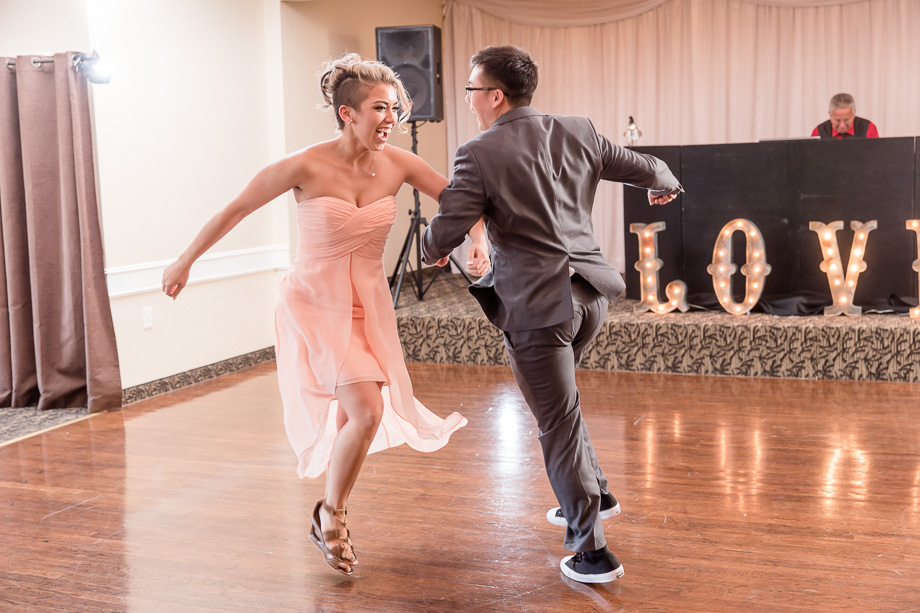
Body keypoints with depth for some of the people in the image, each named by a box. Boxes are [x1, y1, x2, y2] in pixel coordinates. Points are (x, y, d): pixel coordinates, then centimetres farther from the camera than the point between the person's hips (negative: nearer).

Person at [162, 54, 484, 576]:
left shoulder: (399, 165, -8)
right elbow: (235, 210, -8)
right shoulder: (307, 167, -19)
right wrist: (186, 262, 1)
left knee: (354, 418, 11)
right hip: (315, 304, -5)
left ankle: (330, 519, 36)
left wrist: (478, 237, -18)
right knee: (367, 410, -19)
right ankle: (331, 517, 6)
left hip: (368, 307, 5)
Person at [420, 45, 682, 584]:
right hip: (590, 293, 7)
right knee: (558, 400, 29)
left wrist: (432, 251, 12)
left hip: (538, 305, -7)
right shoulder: (577, 133, 6)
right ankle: (594, 494, 40)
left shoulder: (480, 155, -11)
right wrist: (667, 184, 40)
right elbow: (648, 168, 16)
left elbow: (445, 232, -13)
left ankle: (593, 551, 9)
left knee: (559, 424, 2)